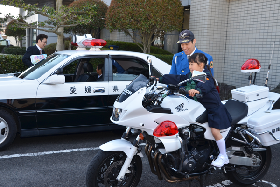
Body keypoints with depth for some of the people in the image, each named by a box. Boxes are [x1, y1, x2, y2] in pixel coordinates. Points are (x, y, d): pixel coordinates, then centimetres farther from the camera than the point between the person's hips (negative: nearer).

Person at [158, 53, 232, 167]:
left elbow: (205, 85, -43)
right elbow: (177, 79, 8)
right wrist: (160, 79, 5)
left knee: (215, 130, -14)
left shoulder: (206, 76, -21)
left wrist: (197, 90, -65)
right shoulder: (190, 76, 4)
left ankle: (223, 156, 4)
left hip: (214, 107, -8)